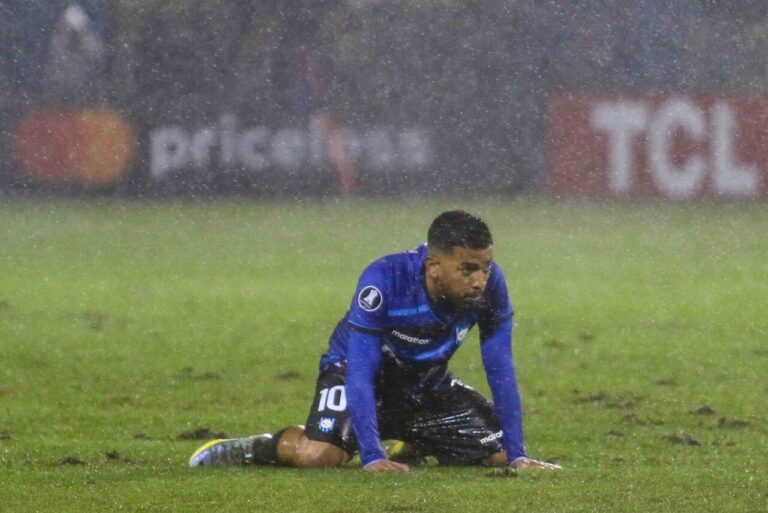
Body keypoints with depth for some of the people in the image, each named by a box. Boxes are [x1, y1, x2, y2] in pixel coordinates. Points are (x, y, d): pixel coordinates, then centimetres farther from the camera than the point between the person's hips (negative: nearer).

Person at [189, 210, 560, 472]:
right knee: (319, 457, -32)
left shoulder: (490, 284, -23)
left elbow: (501, 371, -15)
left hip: (428, 382, 5)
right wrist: (372, 457, -43)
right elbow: (360, 372, -36)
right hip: (353, 371, -5)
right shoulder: (384, 280, -36)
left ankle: (412, 449, 25)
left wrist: (516, 455, -19)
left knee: (501, 453, -2)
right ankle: (256, 449, 3)